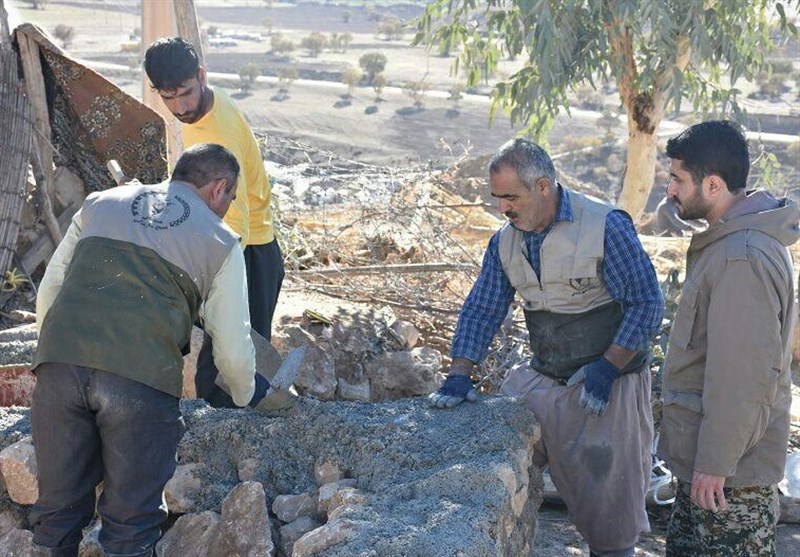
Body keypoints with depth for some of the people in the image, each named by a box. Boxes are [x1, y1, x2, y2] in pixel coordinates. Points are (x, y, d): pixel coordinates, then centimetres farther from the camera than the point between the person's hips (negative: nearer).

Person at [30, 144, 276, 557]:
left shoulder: (100, 204, 23)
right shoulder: (220, 242, 13)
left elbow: (49, 291, 21)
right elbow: (233, 346, 14)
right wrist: (246, 393, 34)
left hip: (59, 365, 3)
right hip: (142, 379, -3)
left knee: (58, 508, 16)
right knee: (131, 518, 11)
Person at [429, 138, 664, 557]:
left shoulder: (606, 227, -14)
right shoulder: (505, 242, 3)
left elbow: (646, 303, -13)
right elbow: (480, 311, 7)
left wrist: (607, 368, -19)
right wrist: (459, 377, -4)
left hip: (607, 382, -5)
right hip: (541, 379, 5)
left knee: (607, 493, 0)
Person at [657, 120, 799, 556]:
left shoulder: (743, 259, -25)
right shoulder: (731, 239, 9)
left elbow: (745, 375, -27)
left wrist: (716, 462, -21)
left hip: (730, 467, -10)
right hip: (702, 453, 10)